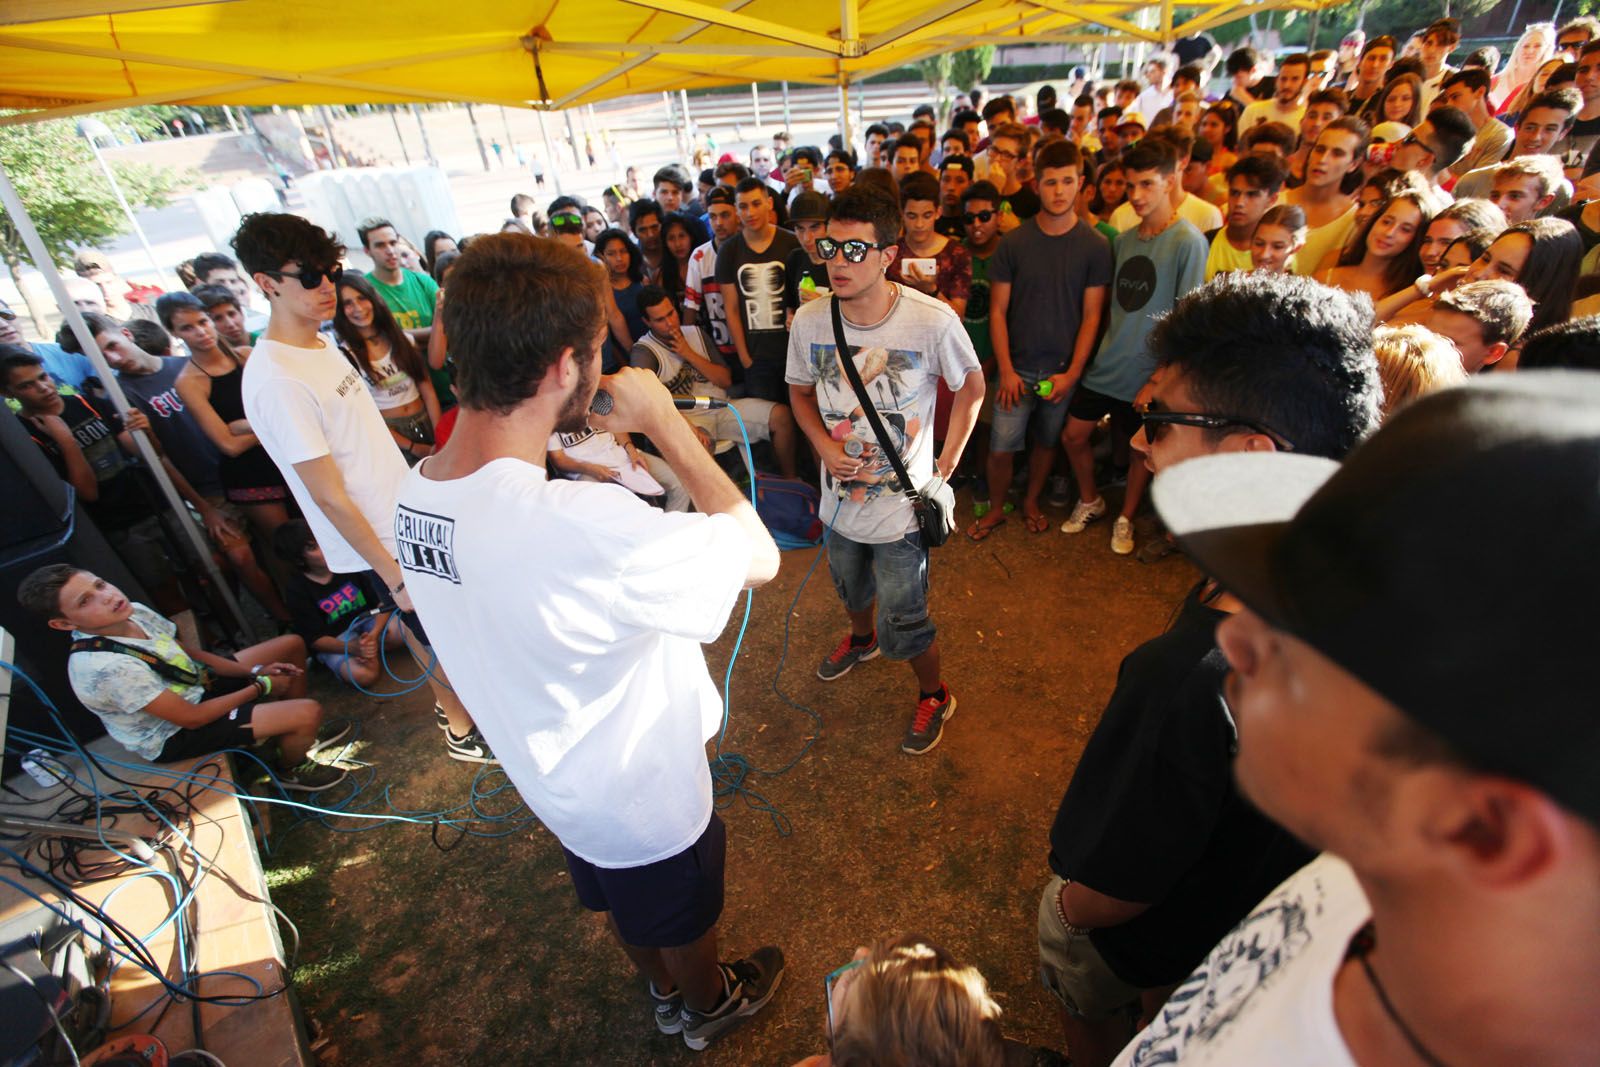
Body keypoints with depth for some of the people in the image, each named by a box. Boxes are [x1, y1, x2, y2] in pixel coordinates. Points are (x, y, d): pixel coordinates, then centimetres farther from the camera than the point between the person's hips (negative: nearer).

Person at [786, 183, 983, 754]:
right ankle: (861, 637, 65)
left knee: (904, 623, 5)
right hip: (841, 493, 4)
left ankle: (934, 695, 38)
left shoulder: (933, 320, -22)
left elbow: (971, 386, -4)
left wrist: (947, 465, -7)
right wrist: (825, 445, -12)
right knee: (850, 587, 30)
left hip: (903, 500, -4)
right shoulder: (810, 321, -13)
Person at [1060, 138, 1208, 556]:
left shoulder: (1188, 241, -12)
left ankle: (1125, 519, 32)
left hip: (1151, 370, -5)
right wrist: (1105, 346, 9)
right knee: (1074, 435, 8)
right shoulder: (1123, 239, 6)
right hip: (1106, 364, 6)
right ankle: (1089, 501, 33)